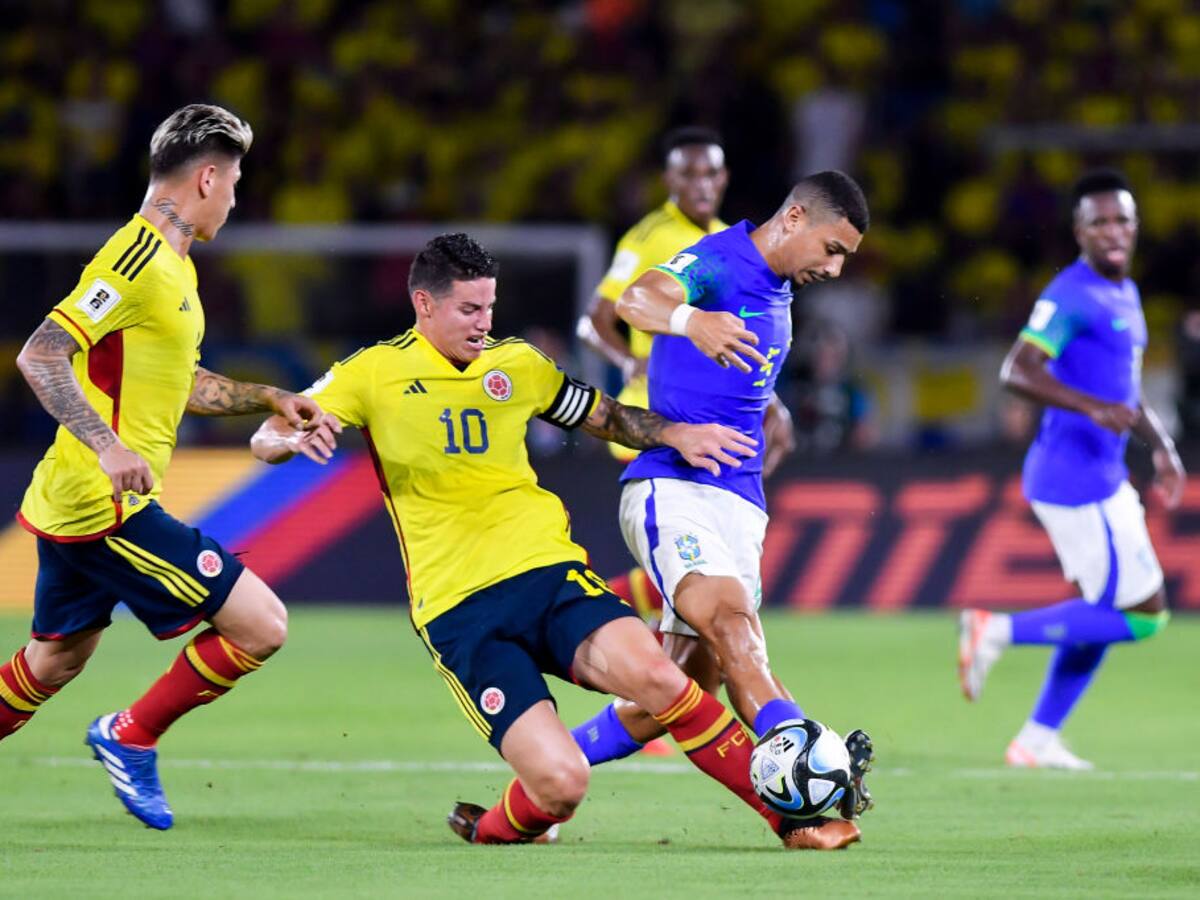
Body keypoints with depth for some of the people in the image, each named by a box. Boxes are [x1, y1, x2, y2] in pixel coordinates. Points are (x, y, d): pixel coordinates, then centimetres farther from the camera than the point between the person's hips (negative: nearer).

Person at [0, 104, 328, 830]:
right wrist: (107, 445, -33)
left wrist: (270, 398, 19)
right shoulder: (140, 260, -16)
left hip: (70, 501, 11)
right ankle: (132, 738, 3)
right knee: (261, 625, -9)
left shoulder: (170, 263, 17)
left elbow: (180, 382, 29)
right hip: (108, 506, -11)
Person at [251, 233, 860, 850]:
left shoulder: (517, 363, 14)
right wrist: (298, 437, -23)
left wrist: (674, 434, 8)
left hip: (547, 569, 3)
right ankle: (492, 830, 14)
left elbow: (605, 417, 27)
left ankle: (789, 815, -17)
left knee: (650, 674, -28)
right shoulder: (374, 372, 3)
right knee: (560, 784, -21)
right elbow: (266, 439, 1)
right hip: (458, 609, -3)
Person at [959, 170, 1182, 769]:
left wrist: (1161, 445, 26)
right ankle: (998, 632, -3)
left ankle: (1038, 740, 20)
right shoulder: (1071, 296, -15)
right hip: (1074, 479, -10)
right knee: (1141, 614, -8)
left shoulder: (1124, 294, 16)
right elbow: (1017, 372, -27)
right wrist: (1096, 407, -35)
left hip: (1102, 478, 10)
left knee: (1103, 613, 14)